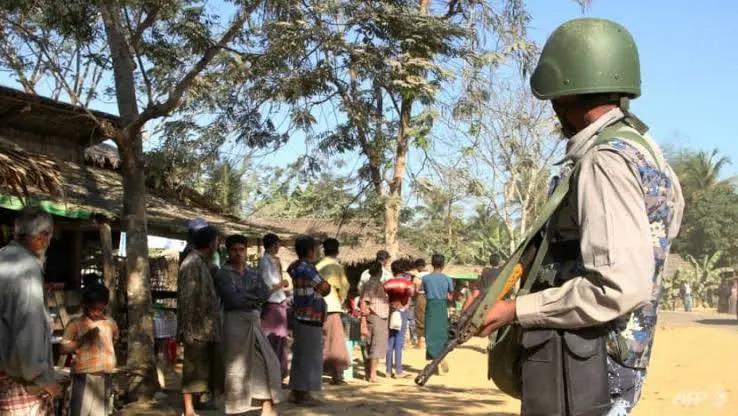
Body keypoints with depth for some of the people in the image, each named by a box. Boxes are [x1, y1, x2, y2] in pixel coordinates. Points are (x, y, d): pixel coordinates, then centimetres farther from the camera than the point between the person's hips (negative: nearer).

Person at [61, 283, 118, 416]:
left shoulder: (110, 322, 8)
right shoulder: (75, 323, -3)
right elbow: (64, 348, -8)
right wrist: (85, 338, -17)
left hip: (104, 378, 4)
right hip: (84, 377, -4)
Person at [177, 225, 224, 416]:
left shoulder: (203, 262, 15)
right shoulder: (191, 264, -15)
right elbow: (186, 298, -19)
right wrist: (187, 328, -22)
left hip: (207, 327, 9)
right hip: (197, 327, -9)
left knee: (206, 366, 15)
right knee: (194, 368, -4)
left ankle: (198, 401, 26)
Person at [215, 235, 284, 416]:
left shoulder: (253, 274, 15)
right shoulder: (223, 274, -3)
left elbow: (265, 294, 2)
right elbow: (234, 299, -15)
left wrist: (245, 295, -7)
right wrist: (255, 293, -4)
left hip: (255, 321, 6)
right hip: (235, 322, -6)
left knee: (267, 361, 5)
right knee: (237, 366, -3)